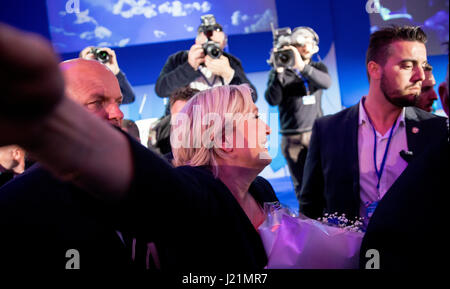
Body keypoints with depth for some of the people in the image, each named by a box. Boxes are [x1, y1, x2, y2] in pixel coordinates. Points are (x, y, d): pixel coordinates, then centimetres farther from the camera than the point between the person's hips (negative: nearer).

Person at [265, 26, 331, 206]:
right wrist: (278, 72, -20)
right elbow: (273, 100, -10)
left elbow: (326, 83, -13)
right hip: (292, 138, -1)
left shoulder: (317, 68, 11)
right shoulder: (281, 72, 4)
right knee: (301, 186, 1)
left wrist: (302, 66, -26)